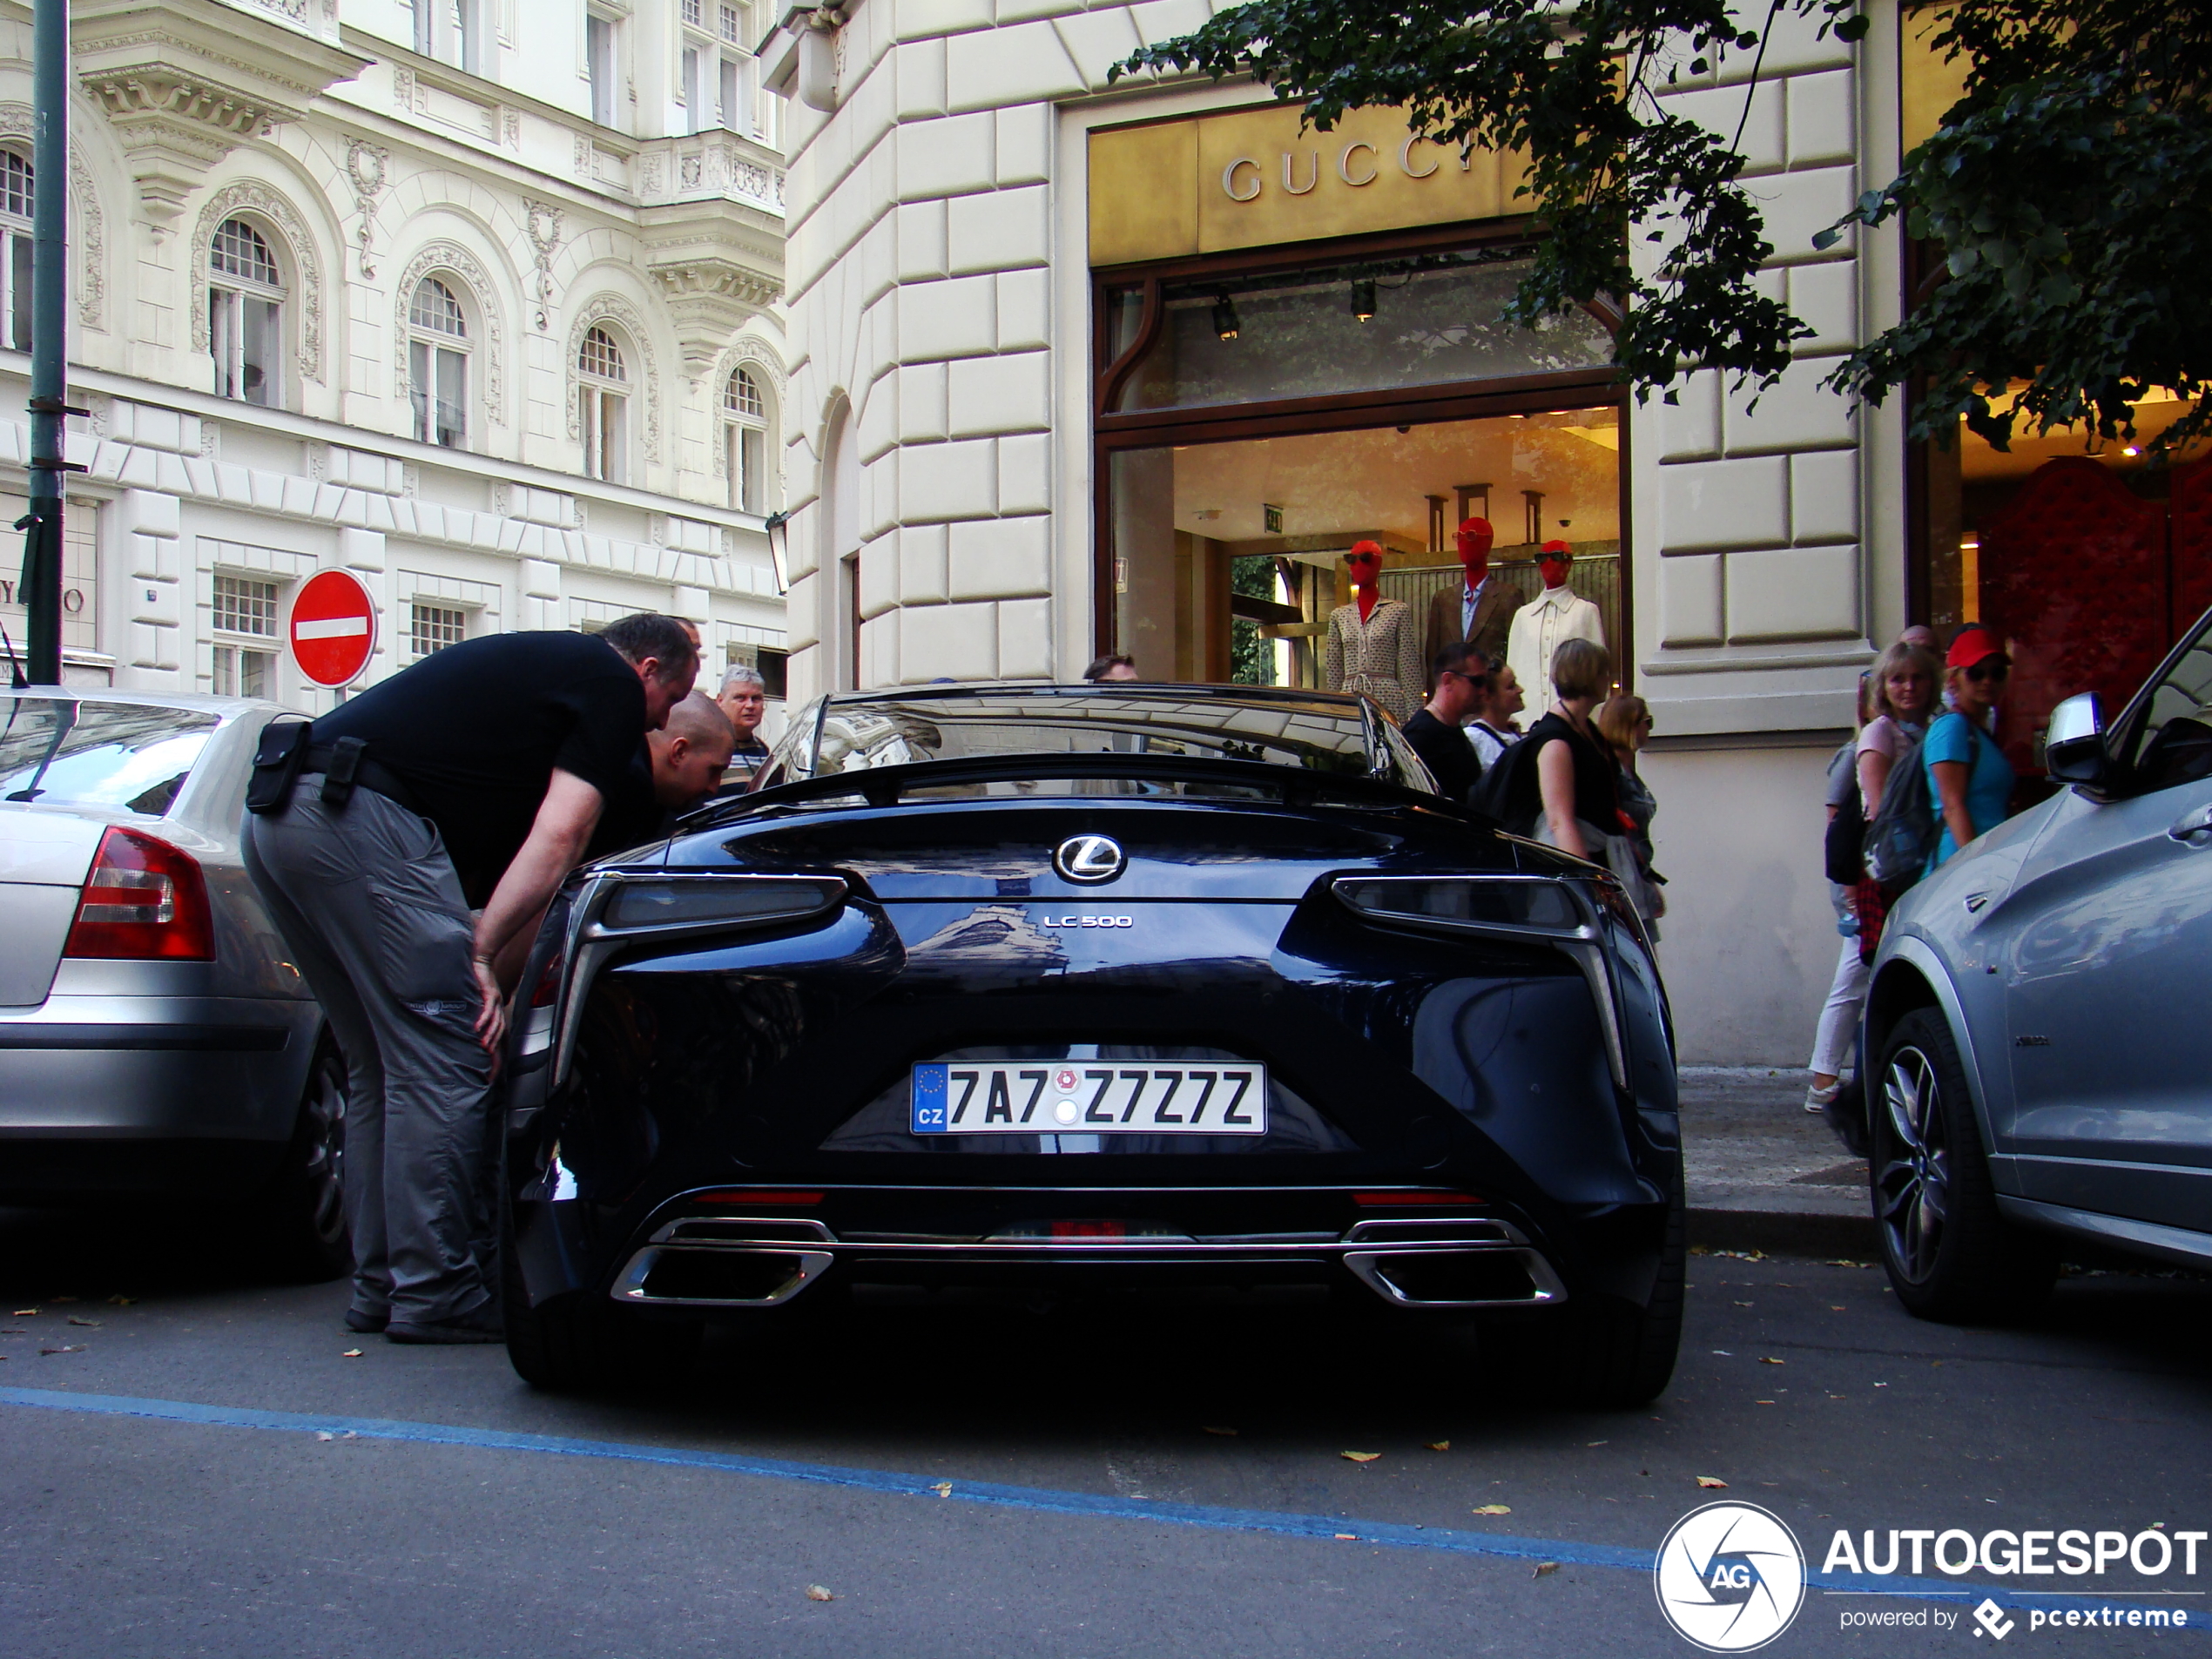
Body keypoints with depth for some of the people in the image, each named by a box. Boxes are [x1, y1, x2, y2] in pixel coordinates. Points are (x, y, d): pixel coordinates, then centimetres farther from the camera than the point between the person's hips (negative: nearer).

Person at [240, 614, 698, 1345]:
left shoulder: (537, 662, 32)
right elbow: (558, 838, -7)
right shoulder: (614, 684, 6)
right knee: (444, 1059, -5)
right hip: (364, 817, -10)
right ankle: (437, 1293, -3)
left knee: (384, 1067, 15)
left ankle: (382, 1284, 17)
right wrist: (482, 954, -9)